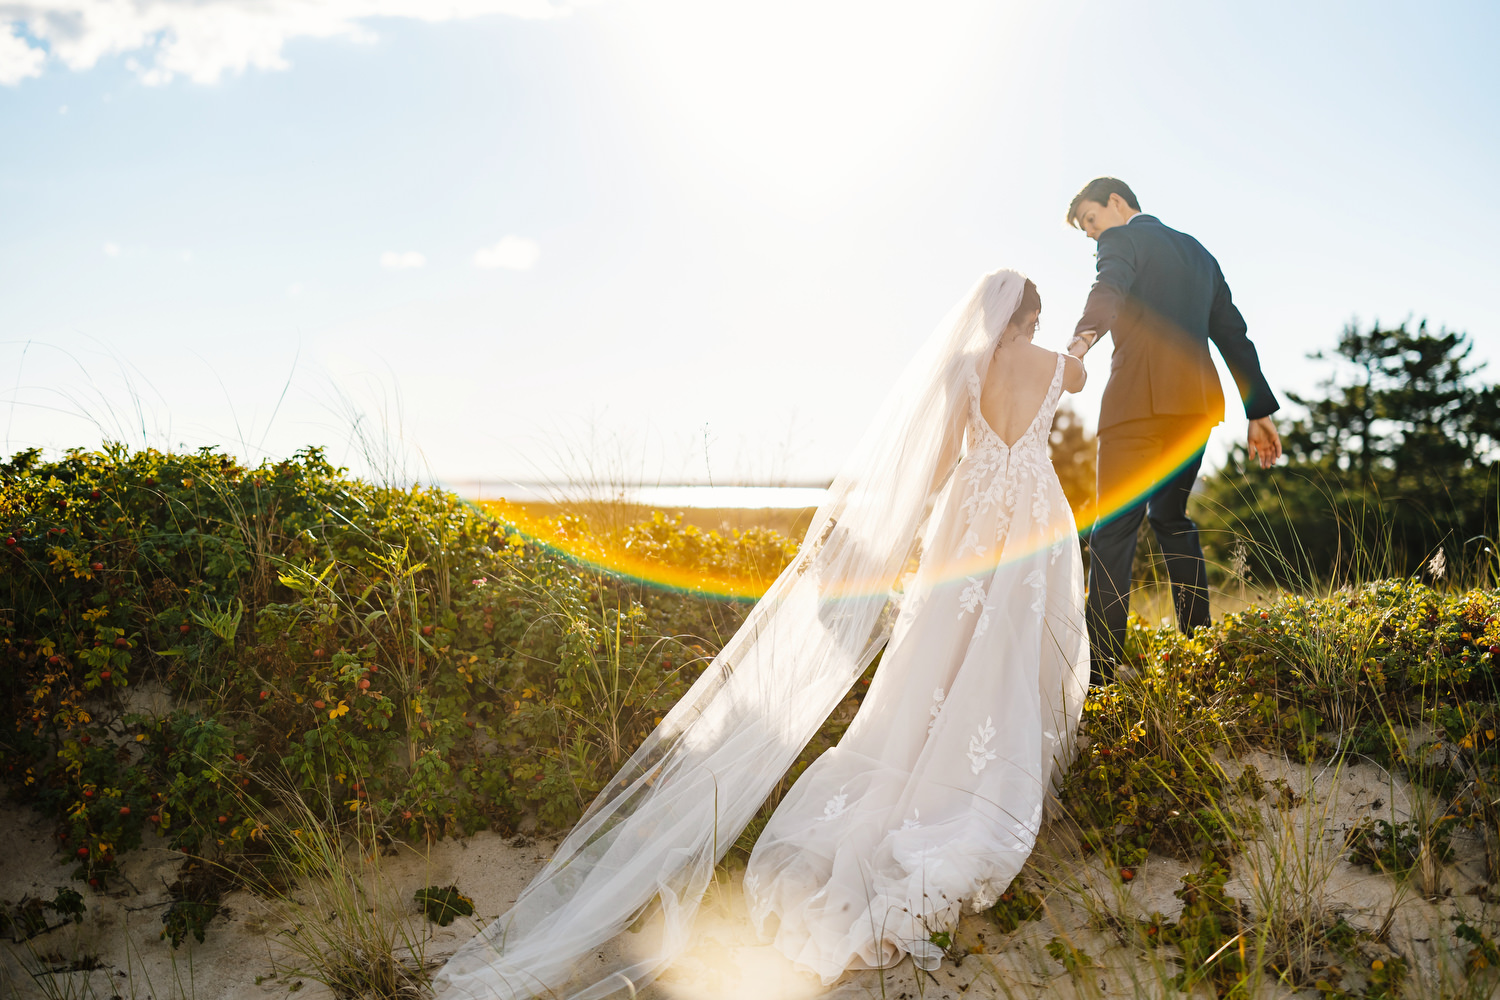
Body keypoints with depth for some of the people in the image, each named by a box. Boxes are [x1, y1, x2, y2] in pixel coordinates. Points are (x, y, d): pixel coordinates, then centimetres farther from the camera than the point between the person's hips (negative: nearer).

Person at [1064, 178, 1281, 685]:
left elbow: (1110, 289, -19)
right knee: (1171, 515, 20)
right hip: (1198, 401, 7)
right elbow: (1233, 333, 25)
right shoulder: (1197, 251, 27)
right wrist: (1260, 410, 25)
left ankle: (1103, 661, -14)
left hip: (1141, 397, -7)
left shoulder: (1122, 239, 5)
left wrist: (1084, 337, -38)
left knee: (1114, 525, -8)